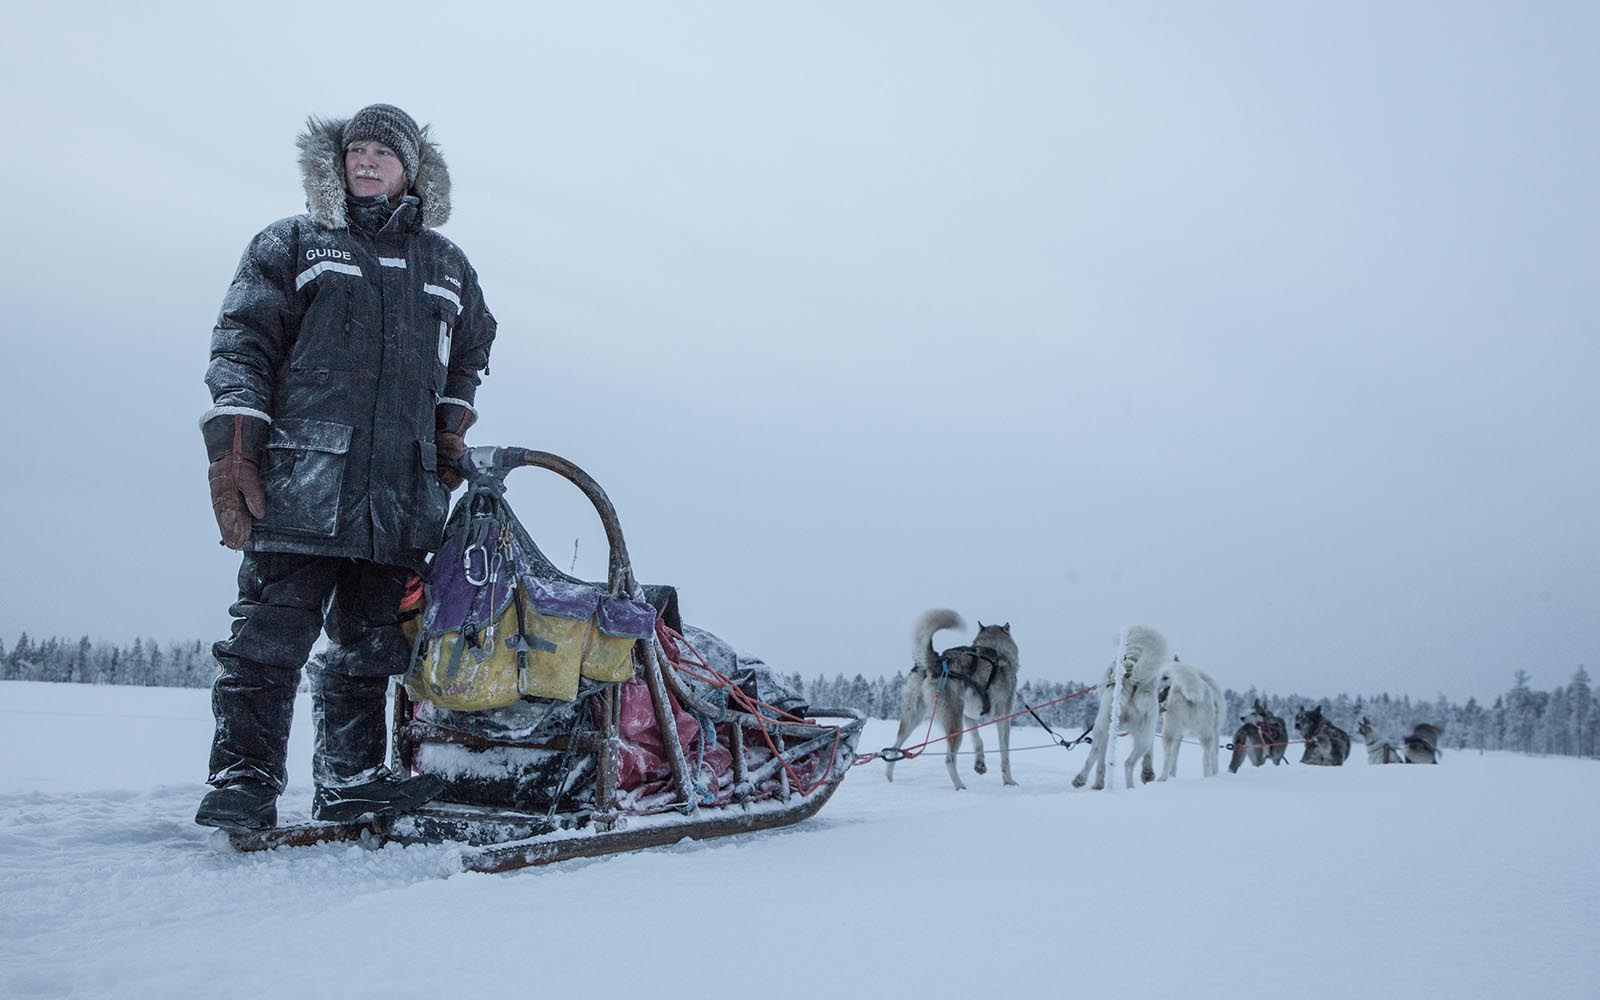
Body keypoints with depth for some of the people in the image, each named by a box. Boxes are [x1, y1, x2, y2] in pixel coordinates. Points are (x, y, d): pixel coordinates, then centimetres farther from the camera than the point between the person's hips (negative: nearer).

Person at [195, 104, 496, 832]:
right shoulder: (291, 245, 11)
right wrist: (233, 449, -7)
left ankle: (349, 778, 13)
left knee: (372, 642, 5)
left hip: (404, 491, 4)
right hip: (302, 482, -3)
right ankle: (242, 777, -2)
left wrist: (449, 440, 22)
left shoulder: (446, 266, 21)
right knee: (272, 633, -8)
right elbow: (241, 346, 4)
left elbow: (469, 356, 34)